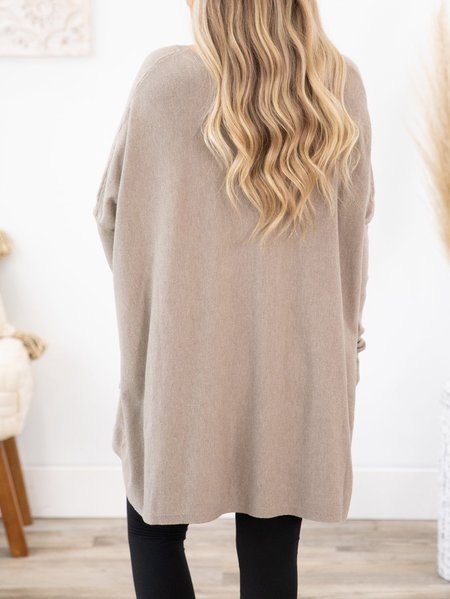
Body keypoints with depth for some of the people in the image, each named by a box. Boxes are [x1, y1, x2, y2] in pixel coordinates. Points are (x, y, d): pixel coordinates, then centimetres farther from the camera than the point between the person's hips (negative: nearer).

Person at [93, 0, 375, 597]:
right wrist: (344, 331, 19)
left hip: (187, 351, -1)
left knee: (155, 524, 18)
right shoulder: (342, 86, -2)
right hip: (299, 358, 2)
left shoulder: (166, 78, -9)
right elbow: (356, 221, 6)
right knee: (272, 546, 12)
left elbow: (113, 211, 1)